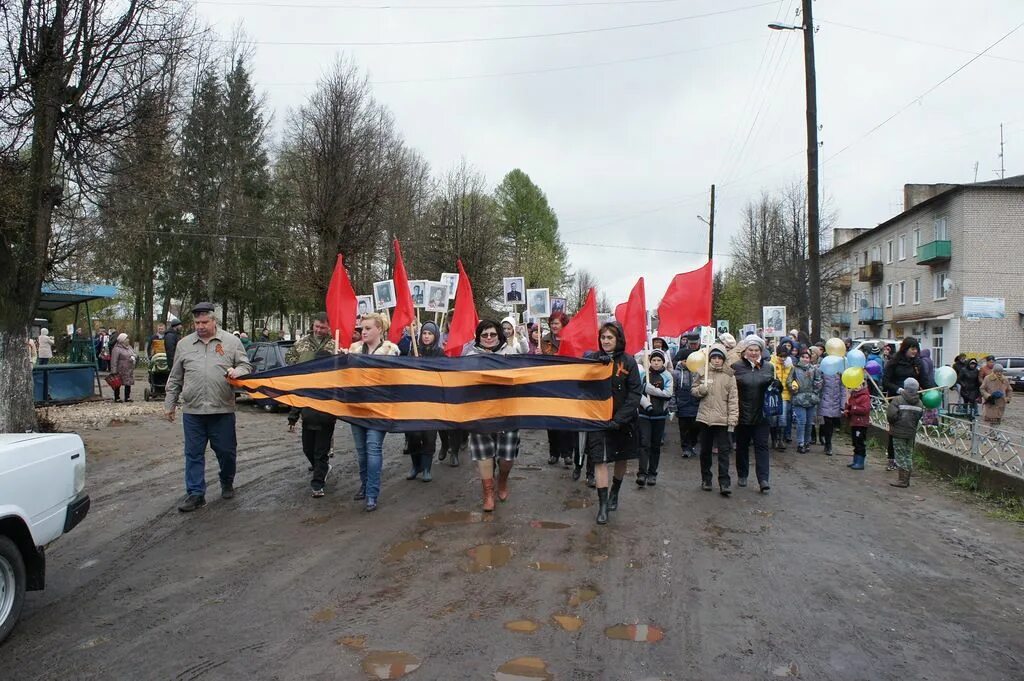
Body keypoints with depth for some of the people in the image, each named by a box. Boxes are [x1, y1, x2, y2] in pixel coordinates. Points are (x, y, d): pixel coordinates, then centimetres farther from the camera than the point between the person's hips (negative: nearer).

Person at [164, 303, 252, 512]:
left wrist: (238, 371, -18)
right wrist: (170, 403, 15)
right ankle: (195, 494, 13)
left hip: (222, 410, -2)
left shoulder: (231, 342, 2)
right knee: (194, 454, 6)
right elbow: (175, 379, 15)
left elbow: (246, 366, 5)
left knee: (226, 451, 8)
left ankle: (227, 483, 31)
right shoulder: (184, 344, 10)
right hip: (192, 411, 2)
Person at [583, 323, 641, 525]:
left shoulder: (628, 361, -6)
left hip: (622, 419, 1)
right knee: (600, 460, -5)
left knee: (621, 459, 16)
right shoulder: (593, 358, -2)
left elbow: (635, 393, -8)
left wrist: (619, 418, -17)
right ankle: (603, 503, 3)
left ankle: (614, 493, 39)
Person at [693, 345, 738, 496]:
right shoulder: (703, 373, 5)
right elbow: (694, 390, 14)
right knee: (705, 450, 12)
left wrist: (732, 420, -9)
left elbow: (733, 399, -3)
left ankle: (724, 483, 1)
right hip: (705, 417, 2)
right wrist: (700, 390, -9)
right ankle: (706, 479, 25)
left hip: (722, 419, -2)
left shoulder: (729, 376, -1)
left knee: (724, 451, -3)